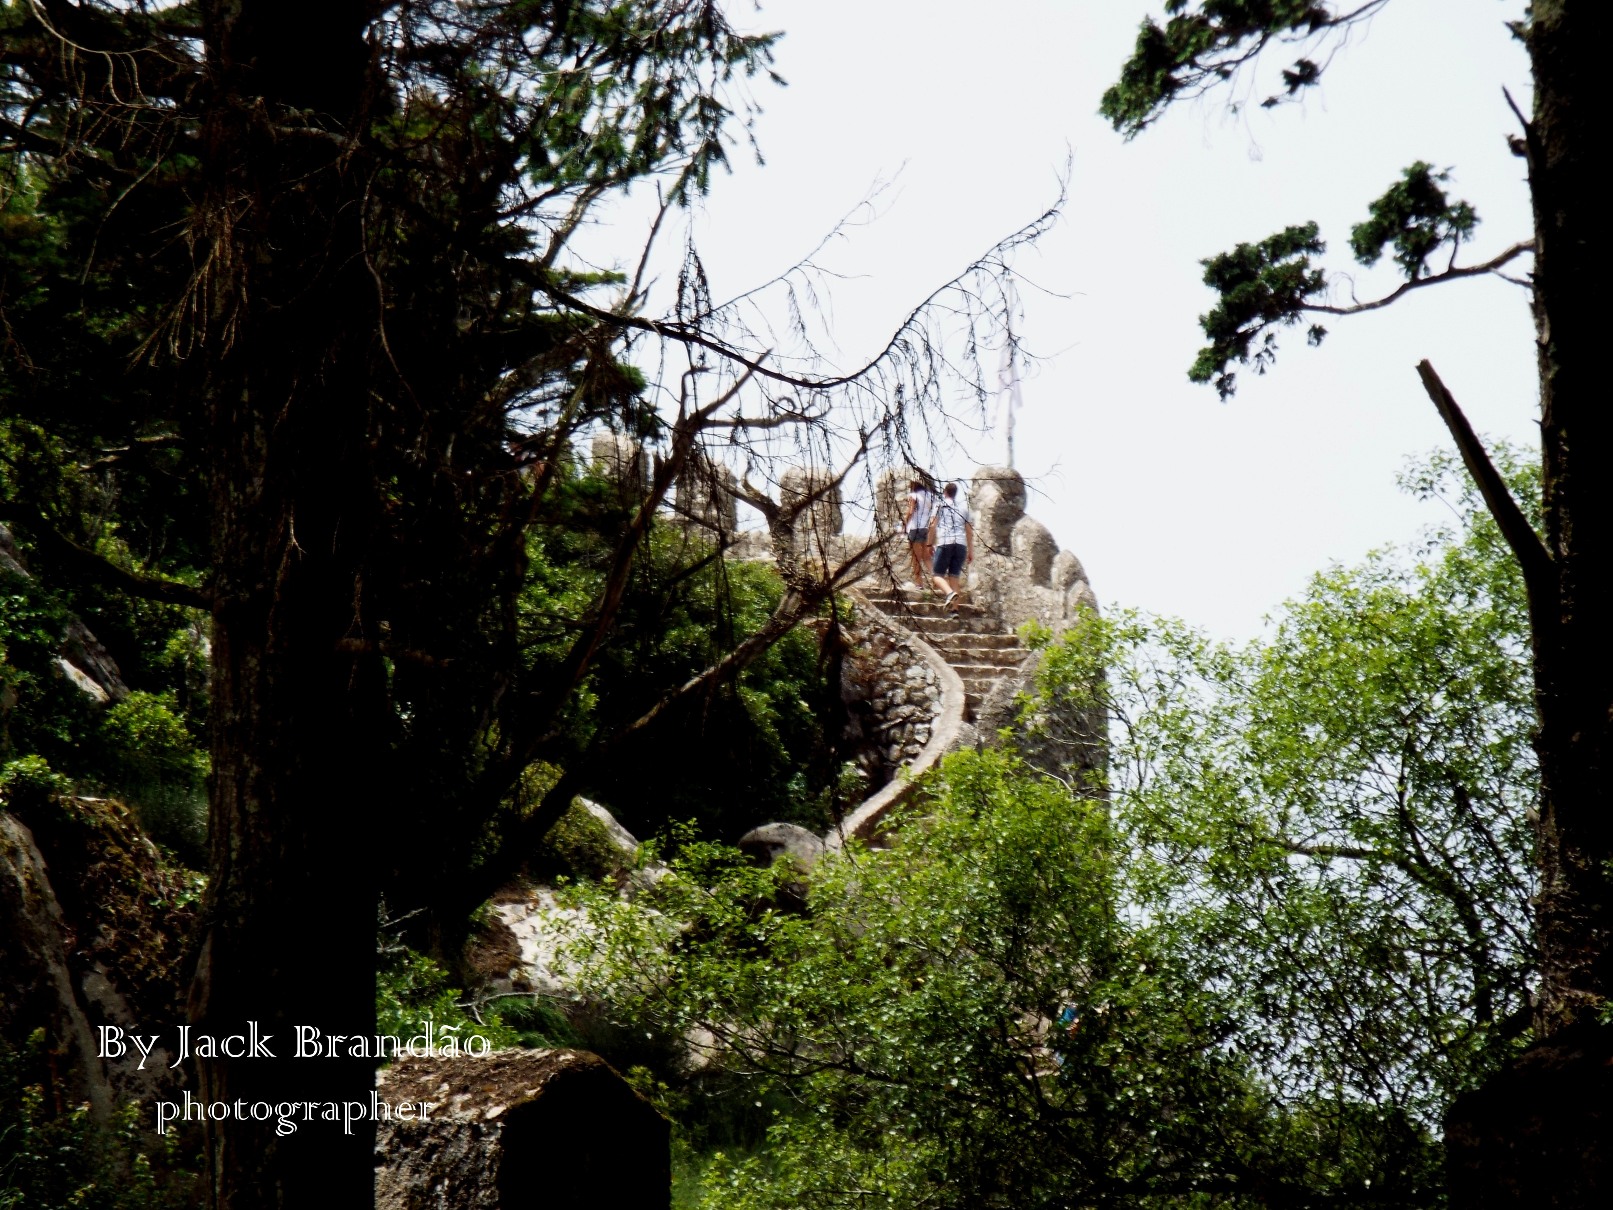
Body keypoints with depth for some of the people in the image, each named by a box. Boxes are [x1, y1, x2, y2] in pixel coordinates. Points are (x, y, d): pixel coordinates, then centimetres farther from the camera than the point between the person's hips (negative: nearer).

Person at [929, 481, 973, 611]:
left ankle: (950, 593, -31)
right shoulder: (963, 508, 18)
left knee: (938, 575, -1)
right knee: (954, 576, 7)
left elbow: (933, 526, 0)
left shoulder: (940, 506, 8)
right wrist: (971, 551, 18)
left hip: (944, 543, -4)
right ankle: (954, 608, -1)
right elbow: (969, 532, 16)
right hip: (961, 544, 4)